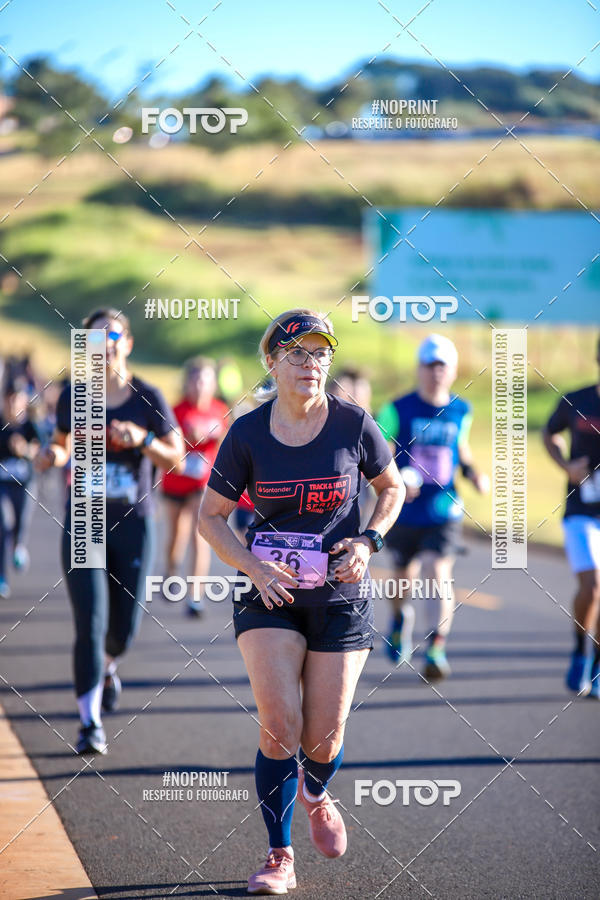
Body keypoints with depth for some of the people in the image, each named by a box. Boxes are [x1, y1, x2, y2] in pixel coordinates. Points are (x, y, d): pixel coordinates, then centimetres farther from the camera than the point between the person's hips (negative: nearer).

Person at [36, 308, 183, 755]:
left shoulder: (148, 398, -5)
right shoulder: (73, 396, 0)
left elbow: (176, 459, -2)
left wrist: (144, 439, -20)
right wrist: (52, 454, -7)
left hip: (133, 524, 0)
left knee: (124, 627, 8)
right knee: (90, 624, -11)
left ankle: (108, 666, 45)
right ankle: (91, 723, -4)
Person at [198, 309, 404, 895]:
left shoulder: (353, 425, -6)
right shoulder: (247, 434, -6)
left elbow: (392, 487, 11)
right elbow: (210, 517, 3)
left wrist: (368, 541, -6)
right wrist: (253, 568, -12)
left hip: (341, 597, 1)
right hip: (269, 594, 0)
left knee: (323, 737, 1)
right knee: (279, 725, -14)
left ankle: (315, 797, 38)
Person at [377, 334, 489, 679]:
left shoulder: (461, 411, 3)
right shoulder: (398, 410, -8)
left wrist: (474, 473, 4)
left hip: (444, 511, 0)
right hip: (405, 512, 0)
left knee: (438, 572, -18)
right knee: (405, 576, 15)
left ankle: (437, 649, -16)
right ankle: (401, 620, 49)